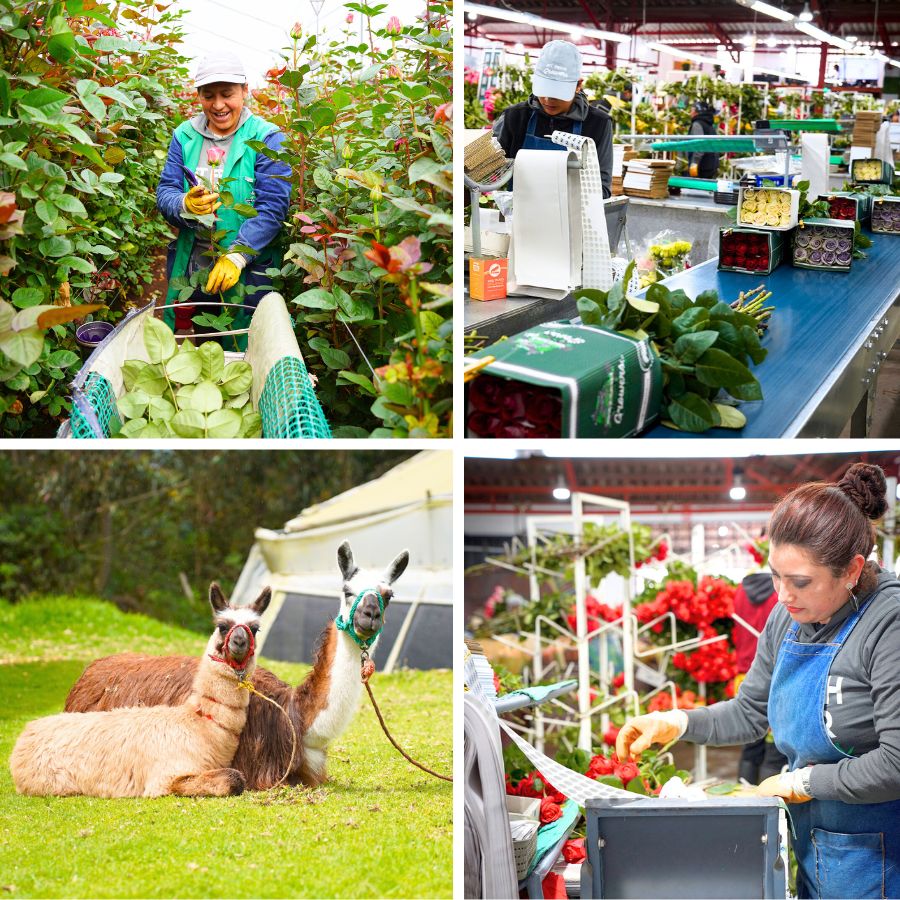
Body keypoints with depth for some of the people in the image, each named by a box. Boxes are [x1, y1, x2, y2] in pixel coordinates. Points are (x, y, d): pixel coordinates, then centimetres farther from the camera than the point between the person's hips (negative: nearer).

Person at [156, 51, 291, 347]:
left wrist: (236, 257, -26)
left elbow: (272, 208, -14)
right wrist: (185, 206, -23)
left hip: (248, 271, -4)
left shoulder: (266, 138, -7)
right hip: (189, 265, 4)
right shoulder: (184, 136, 6)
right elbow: (165, 192, 2)